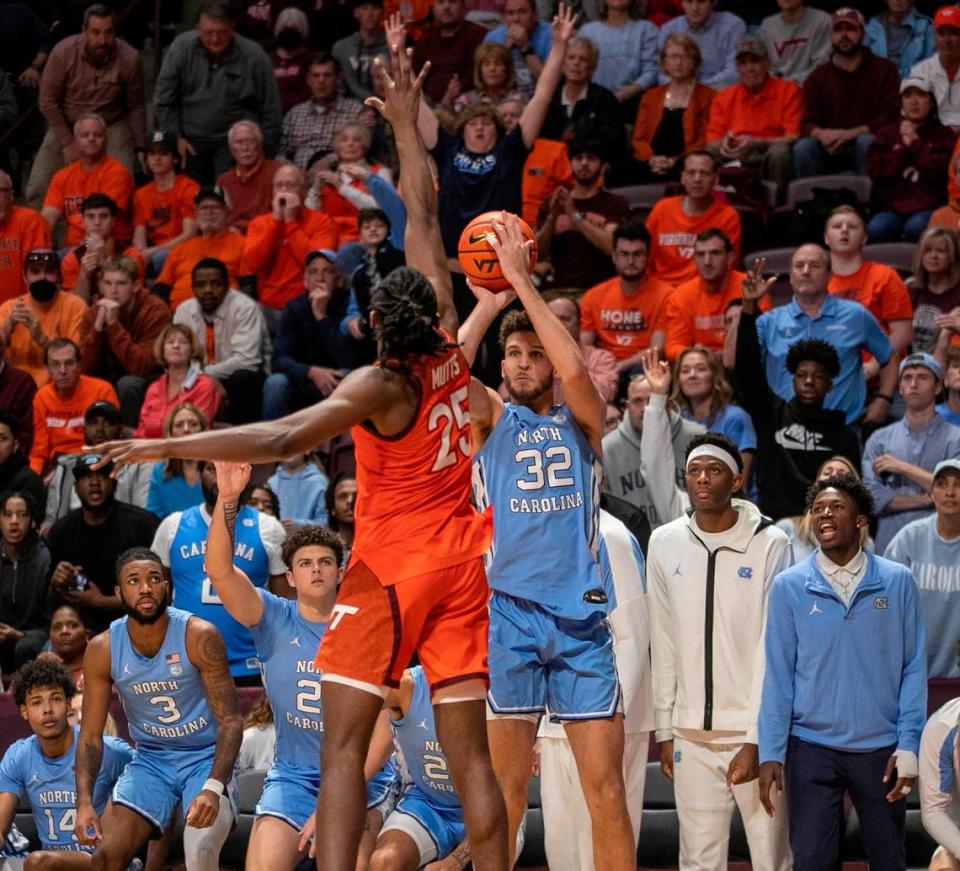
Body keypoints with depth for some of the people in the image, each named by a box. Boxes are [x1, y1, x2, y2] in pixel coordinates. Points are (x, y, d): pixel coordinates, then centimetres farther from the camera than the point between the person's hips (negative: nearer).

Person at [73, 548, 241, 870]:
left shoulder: (199, 637, -18)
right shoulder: (102, 650, -8)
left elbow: (230, 720, -17)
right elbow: (90, 735, -3)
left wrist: (213, 788, -32)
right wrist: (84, 803, -18)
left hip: (205, 757, -3)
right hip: (150, 759, 4)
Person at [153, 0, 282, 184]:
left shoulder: (254, 57, -11)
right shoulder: (181, 48, -8)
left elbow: (270, 111, -2)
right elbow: (164, 101, 2)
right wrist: (175, 137, -1)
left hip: (235, 142, -2)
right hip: (191, 140, 2)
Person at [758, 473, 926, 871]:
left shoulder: (897, 582, 0)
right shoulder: (789, 586, -1)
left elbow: (913, 669, 1)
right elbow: (778, 675, -1)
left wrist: (908, 746, -6)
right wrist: (770, 753, -7)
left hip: (881, 748, 1)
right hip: (811, 748, 0)